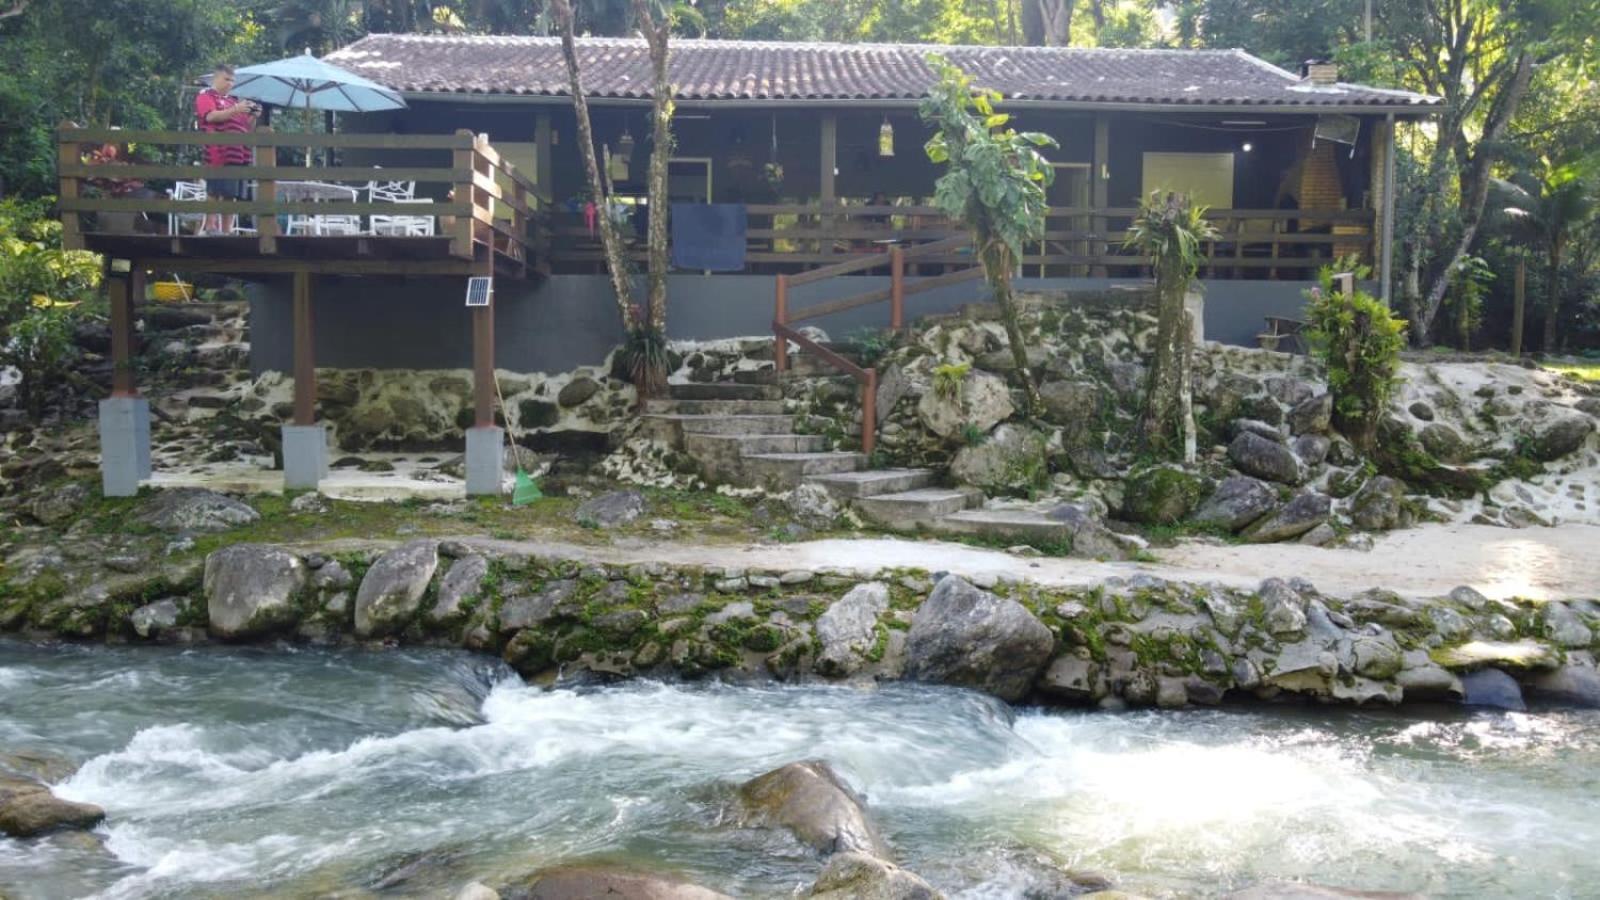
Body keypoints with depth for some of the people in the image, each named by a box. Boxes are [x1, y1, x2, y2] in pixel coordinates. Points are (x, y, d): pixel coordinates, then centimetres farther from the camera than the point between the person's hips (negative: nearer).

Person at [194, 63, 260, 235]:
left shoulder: (233, 100, 27)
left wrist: (253, 116, 6)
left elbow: (247, 128, 27)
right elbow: (211, 116, -12)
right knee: (214, 192, -10)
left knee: (232, 195, 3)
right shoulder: (205, 96, 7)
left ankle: (227, 230, 4)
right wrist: (235, 110, -19)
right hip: (218, 155, -7)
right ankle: (210, 228, -10)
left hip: (237, 154, 7)